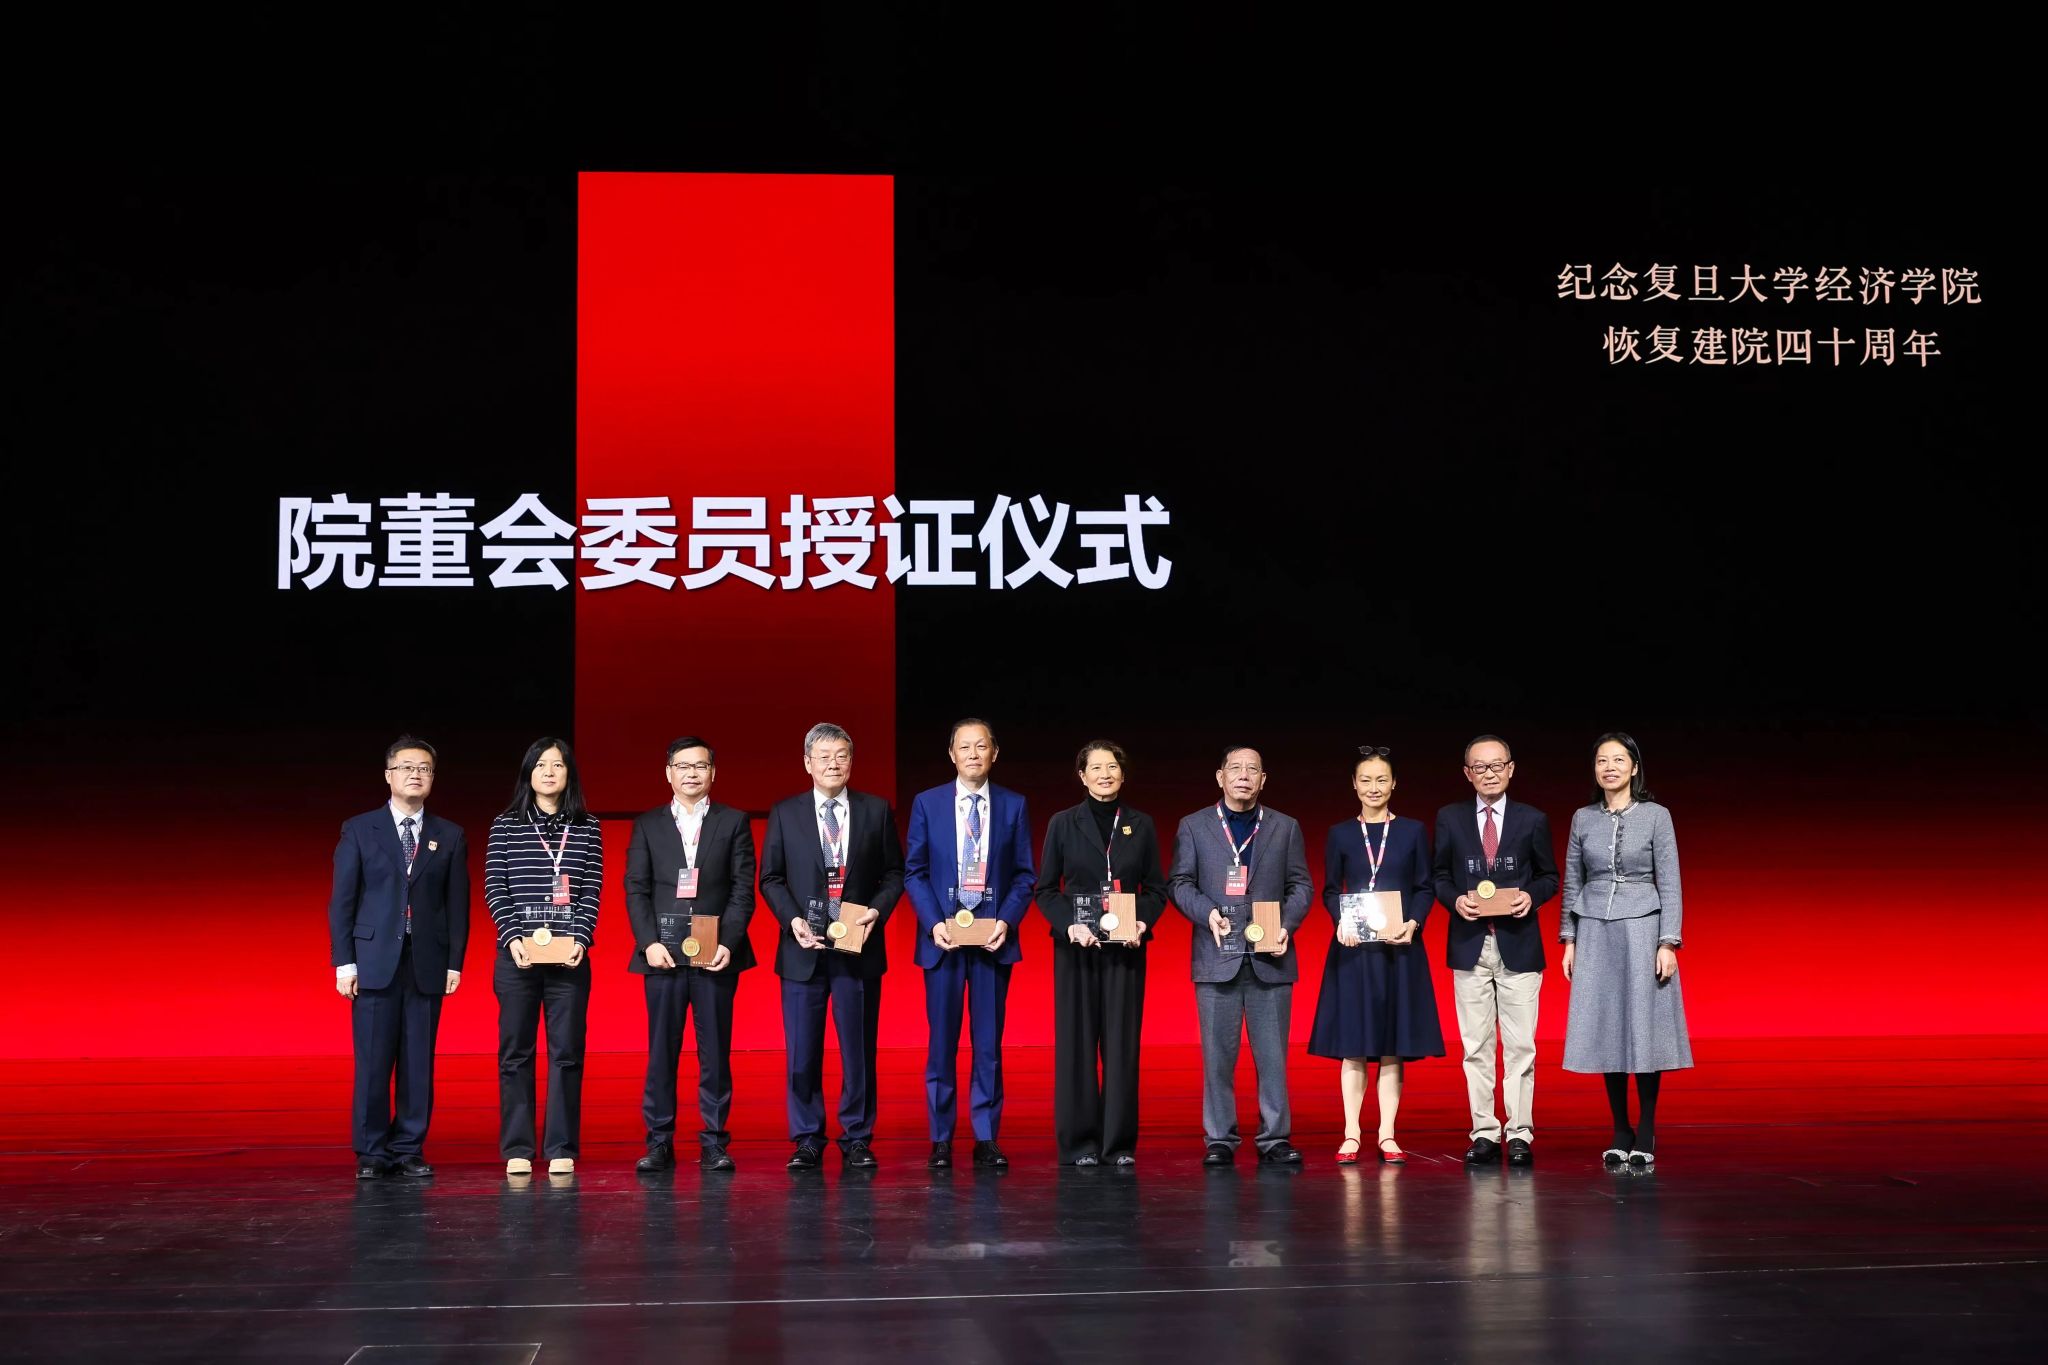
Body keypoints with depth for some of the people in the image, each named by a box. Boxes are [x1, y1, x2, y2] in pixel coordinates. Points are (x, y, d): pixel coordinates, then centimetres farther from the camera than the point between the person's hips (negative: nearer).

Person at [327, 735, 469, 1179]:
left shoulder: (449, 837, 10)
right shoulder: (359, 830, 5)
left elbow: (458, 905, 8)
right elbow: (341, 900, 2)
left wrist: (455, 962, 1)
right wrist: (344, 961, -4)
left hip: (428, 964, 2)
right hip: (374, 961, -1)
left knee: (419, 1063, 2)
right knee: (373, 1062, -1)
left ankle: (409, 1150, 10)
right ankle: (372, 1154, 7)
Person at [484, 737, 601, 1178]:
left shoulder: (587, 828, 9)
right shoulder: (506, 826, 7)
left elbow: (592, 891, 5)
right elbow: (494, 888, 3)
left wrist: (579, 938, -9)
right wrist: (513, 937, -9)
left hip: (569, 955, 1)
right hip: (517, 954, 0)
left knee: (567, 1051, 1)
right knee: (515, 1052, 2)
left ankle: (562, 1150, 6)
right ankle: (517, 1150, 7)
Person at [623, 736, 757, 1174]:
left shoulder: (734, 822, 8)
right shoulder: (647, 825, 11)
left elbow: (743, 889, 2)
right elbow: (636, 890, 5)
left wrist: (727, 943, -9)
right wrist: (649, 942, -8)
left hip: (716, 954, -1)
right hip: (663, 953, 1)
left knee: (715, 1052, 2)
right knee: (661, 1052, 2)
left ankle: (714, 1142, 7)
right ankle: (659, 1143, 7)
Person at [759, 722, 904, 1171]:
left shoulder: (876, 811, 6)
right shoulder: (785, 814, 6)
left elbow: (894, 874, 7)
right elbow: (771, 878, 6)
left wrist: (878, 910, -11)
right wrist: (793, 920, -9)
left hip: (858, 948, 0)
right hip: (803, 949, 0)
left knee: (859, 1048, 4)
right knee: (803, 1051, 3)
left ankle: (857, 1140, 13)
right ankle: (807, 1141, 13)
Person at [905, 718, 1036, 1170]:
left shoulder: (1013, 806, 5)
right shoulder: (927, 804, 3)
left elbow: (1024, 875, 6)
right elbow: (914, 872, 4)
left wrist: (1007, 921, -9)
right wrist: (934, 922, -10)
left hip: (993, 936, 1)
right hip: (943, 935, 0)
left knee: (989, 1042, 4)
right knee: (942, 1042, 3)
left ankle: (986, 1138, 11)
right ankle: (941, 1139, 11)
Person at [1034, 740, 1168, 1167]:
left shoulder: (1141, 825, 8)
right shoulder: (1063, 824, 4)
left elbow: (1156, 888, 9)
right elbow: (1046, 889, 4)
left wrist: (1143, 922, -10)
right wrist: (1069, 925, -13)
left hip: (1126, 947, 1)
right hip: (1076, 946, -1)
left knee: (1122, 1043, 1)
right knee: (1076, 1042, -1)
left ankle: (1119, 1143, 7)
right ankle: (1078, 1142, 6)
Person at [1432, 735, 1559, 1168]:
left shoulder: (1532, 820, 4)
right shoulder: (1450, 818, 6)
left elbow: (1549, 876, 9)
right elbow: (1439, 876, 9)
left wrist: (1531, 896, -11)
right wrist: (1456, 900, -10)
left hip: (1518, 944, -1)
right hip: (1470, 944, 1)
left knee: (1520, 1045, -1)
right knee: (1476, 1046, 4)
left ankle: (1519, 1135, 4)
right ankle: (1484, 1134, 9)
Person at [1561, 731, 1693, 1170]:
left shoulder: (1655, 816, -2)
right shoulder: (1583, 819, 6)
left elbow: (1669, 884, -3)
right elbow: (1572, 883, 11)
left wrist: (1668, 943, -9)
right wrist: (1569, 940, 7)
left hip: (1641, 930, -3)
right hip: (1595, 933, 3)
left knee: (1644, 1028, -3)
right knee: (1605, 1030, 2)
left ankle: (1645, 1135, 4)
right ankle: (1620, 1133, 10)